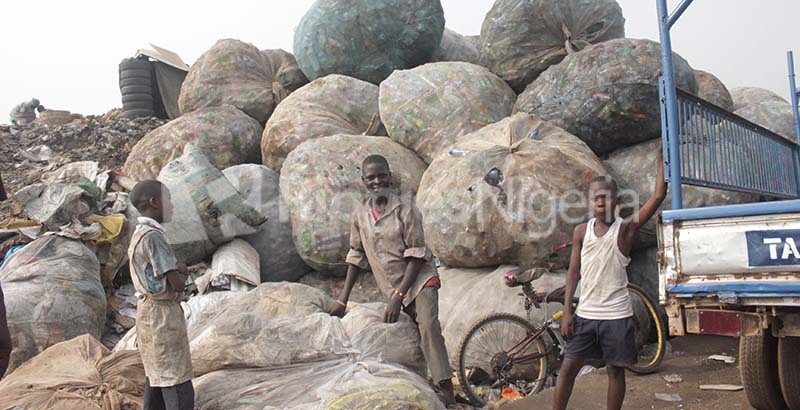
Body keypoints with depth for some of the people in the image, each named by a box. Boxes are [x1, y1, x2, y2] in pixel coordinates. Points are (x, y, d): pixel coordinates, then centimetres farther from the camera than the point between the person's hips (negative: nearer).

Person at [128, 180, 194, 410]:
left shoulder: (141, 233, 11)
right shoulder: (152, 236, -20)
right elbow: (177, 282, -20)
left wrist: (178, 270, -4)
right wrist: (182, 276, 2)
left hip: (151, 311, 10)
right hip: (162, 315, -10)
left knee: (156, 378, 18)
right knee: (179, 390, -7)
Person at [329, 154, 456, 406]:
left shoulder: (405, 209, -12)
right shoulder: (360, 215, 2)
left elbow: (416, 255, -13)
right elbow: (357, 255, 11)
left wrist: (398, 296, -19)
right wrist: (343, 298, 10)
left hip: (419, 279, -5)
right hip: (390, 288, 5)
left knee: (428, 326, -25)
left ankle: (447, 394, -28)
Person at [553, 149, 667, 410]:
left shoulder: (625, 229, -6)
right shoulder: (582, 231, 1)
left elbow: (658, 197, -16)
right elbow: (574, 272, 4)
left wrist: (661, 160, -18)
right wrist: (567, 311, 0)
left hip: (616, 315, -2)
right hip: (585, 314, 2)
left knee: (616, 370, 11)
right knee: (568, 368, 3)